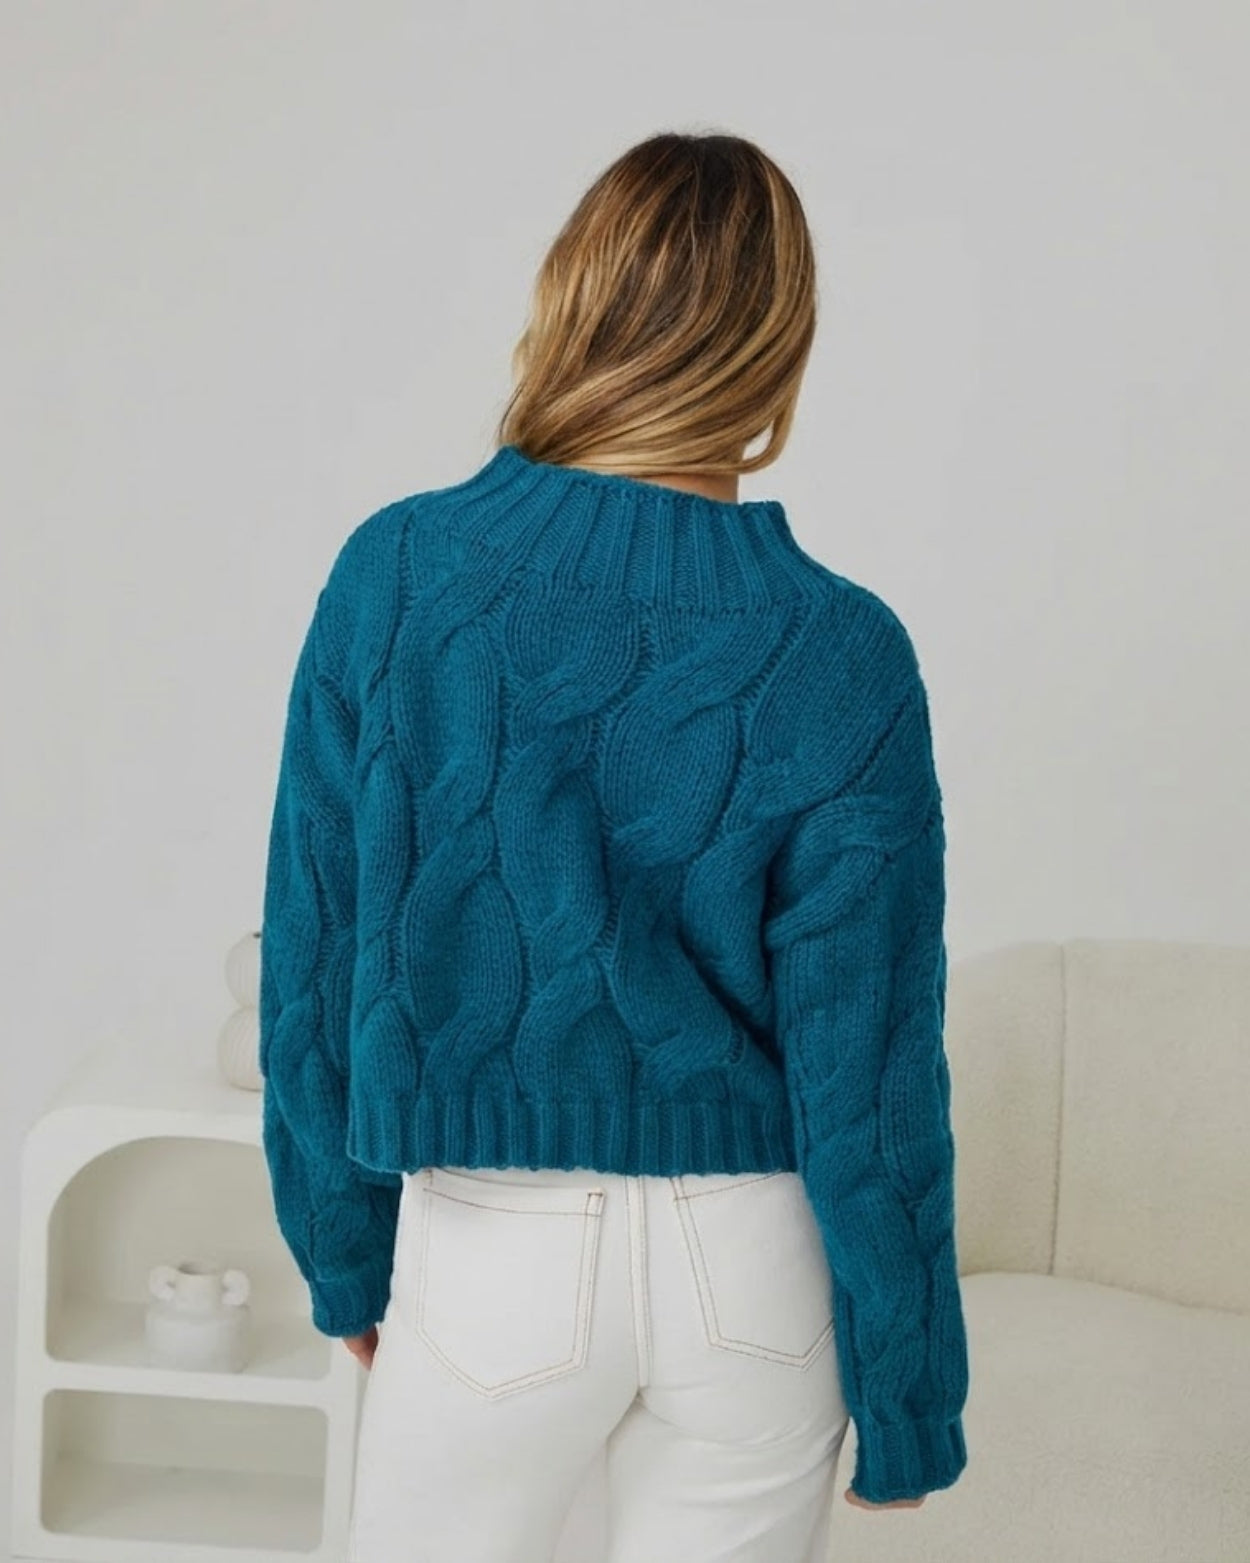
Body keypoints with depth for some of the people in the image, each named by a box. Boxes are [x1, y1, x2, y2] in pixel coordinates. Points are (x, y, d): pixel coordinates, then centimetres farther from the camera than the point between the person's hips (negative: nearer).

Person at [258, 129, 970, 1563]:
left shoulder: (394, 576, -11)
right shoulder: (838, 657, -13)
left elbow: (313, 960, -4)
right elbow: (866, 1066, -10)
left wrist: (344, 1256, 10)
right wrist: (906, 1404, 2)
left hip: (493, 1248, 0)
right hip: (757, 1278, 1)